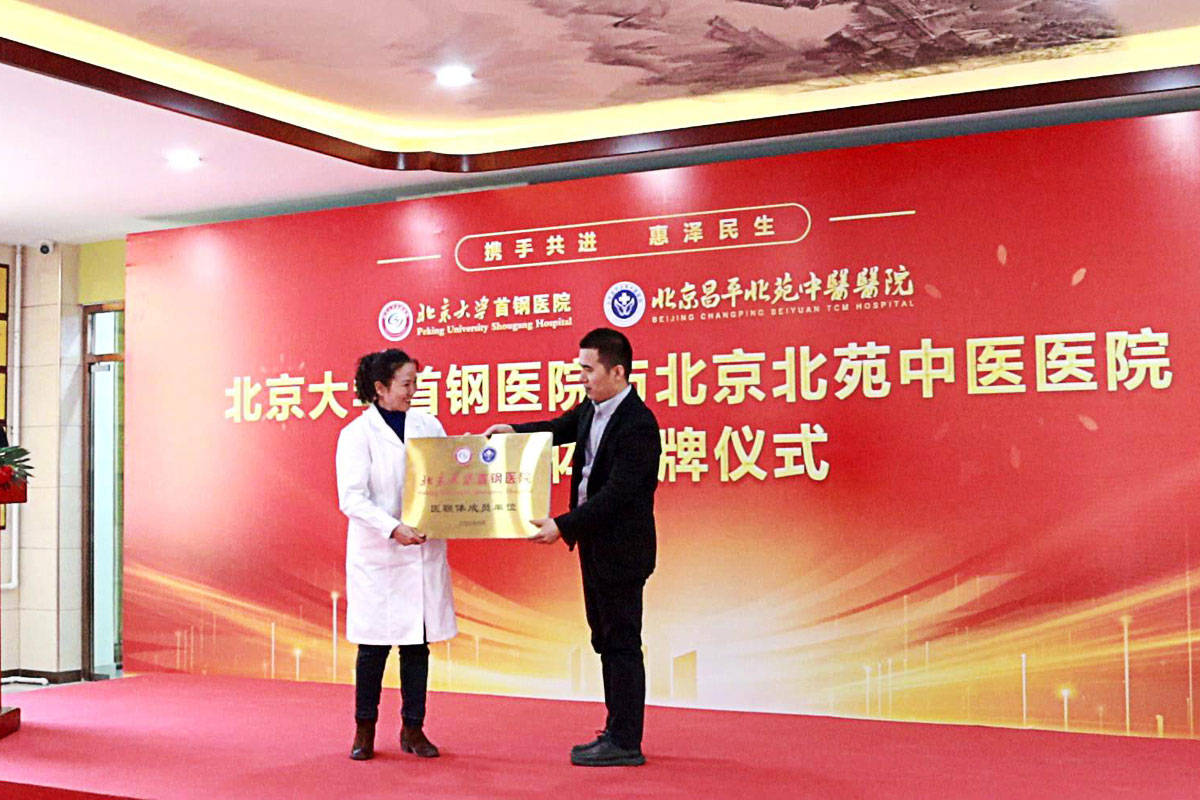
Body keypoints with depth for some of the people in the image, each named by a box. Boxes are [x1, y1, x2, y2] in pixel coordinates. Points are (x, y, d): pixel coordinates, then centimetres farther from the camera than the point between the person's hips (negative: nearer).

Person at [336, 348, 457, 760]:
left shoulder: (429, 426, 7)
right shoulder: (357, 434, -6)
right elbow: (351, 498, -13)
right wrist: (393, 529, -24)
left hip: (425, 552, 4)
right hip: (378, 555, -4)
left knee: (418, 642, 8)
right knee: (374, 645, 3)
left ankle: (413, 729, 19)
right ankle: (364, 730, 19)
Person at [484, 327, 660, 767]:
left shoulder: (638, 424, -23)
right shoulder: (591, 409, 6)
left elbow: (616, 494, -27)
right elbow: (558, 429, 26)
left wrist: (562, 526, -29)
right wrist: (513, 430, 9)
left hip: (621, 549, -10)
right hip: (595, 545, 10)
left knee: (622, 643, -2)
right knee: (606, 642, 16)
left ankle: (626, 743, 7)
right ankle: (617, 733, 26)